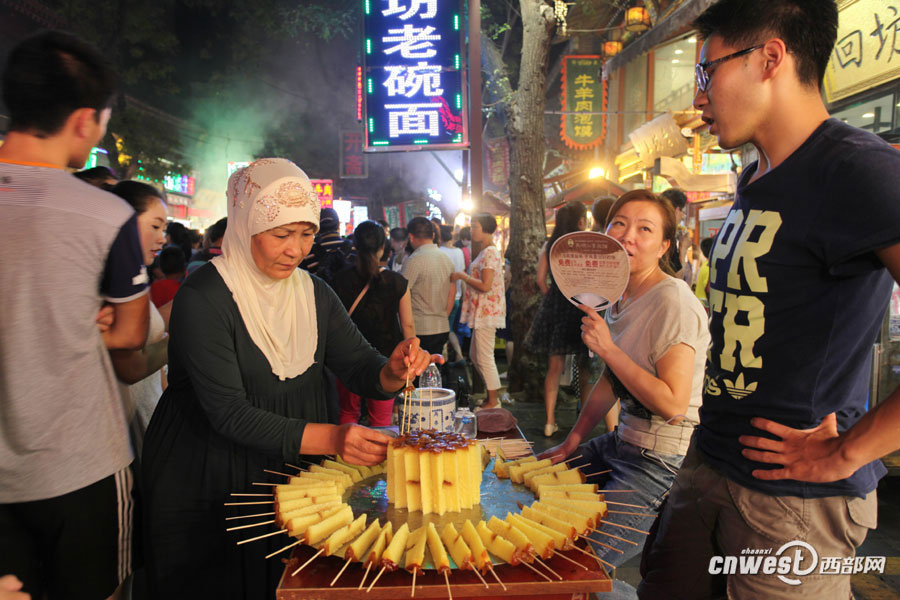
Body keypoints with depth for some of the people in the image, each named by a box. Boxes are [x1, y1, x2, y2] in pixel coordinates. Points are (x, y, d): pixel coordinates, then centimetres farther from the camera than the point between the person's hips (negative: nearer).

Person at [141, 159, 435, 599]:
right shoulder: (203, 298, -20)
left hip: (291, 478, 5)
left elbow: (360, 368, -4)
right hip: (205, 489, -5)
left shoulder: (314, 293, 0)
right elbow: (228, 414, -26)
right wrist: (329, 438, -37)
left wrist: (392, 372, -28)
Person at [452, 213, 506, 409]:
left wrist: (462, 276, -15)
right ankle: (494, 394, 28)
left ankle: (493, 402, 10)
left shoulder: (490, 253, -16)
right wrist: (464, 276, 11)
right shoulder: (486, 252, 16)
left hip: (486, 311, -11)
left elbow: (485, 285, -24)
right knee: (475, 355, 17)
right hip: (481, 311, 11)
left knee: (484, 358, -2)